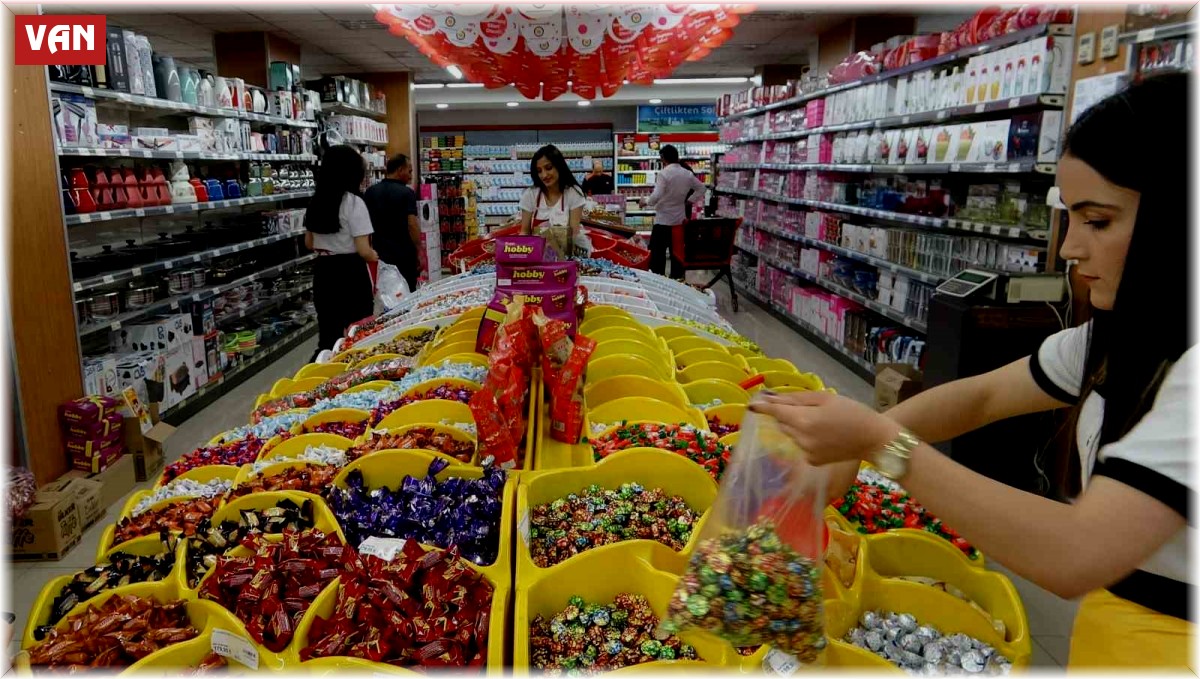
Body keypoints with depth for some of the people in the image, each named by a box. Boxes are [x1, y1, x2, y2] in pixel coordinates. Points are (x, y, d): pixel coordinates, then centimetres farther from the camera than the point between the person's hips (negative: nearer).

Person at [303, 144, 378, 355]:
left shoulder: (316, 201, 7)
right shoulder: (353, 202, -14)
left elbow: (309, 243, 17)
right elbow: (363, 250, -18)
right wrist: (375, 257, 2)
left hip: (323, 272, 7)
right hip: (350, 274, -7)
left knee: (328, 334, 14)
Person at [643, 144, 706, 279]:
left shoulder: (664, 173, -14)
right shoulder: (687, 174, 6)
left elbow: (657, 195, -21)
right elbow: (701, 188, 16)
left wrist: (646, 202, -4)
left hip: (663, 219, -6)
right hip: (680, 219, 6)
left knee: (657, 252, -1)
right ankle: (677, 279, 15)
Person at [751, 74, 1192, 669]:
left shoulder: (1181, 363, -29)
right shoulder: (1125, 336, 2)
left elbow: (1074, 556, -36)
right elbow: (982, 394, 4)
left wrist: (883, 441, -31)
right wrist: (849, 447, -11)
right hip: (1109, 622, 7)